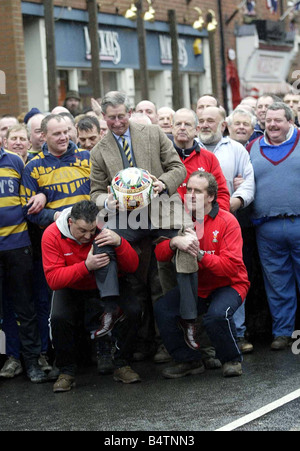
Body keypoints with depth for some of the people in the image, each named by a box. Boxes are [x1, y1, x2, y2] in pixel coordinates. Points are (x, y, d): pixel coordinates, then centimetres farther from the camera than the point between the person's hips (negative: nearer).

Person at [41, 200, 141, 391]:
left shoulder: (105, 231, -14)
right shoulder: (52, 235, -18)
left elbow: (132, 267, -15)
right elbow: (53, 279, -24)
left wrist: (119, 243, -35)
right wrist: (86, 266, -38)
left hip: (103, 288, 1)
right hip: (70, 290, -1)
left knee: (132, 311, -24)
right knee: (59, 318, -32)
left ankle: (121, 365, -4)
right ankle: (66, 371, -9)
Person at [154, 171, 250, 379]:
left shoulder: (227, 222, -14)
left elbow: (231, 267, -23)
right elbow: (160, 255, -6)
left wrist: (200, 254, -34)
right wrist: (174, 242, -29)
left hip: (228, 284, -5)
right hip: (195, 286, 5)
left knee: (217, 314, -34)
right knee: (162, 310, -16)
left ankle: (232, 360, -4)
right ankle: (190, 361, 4)